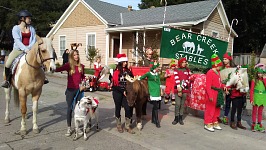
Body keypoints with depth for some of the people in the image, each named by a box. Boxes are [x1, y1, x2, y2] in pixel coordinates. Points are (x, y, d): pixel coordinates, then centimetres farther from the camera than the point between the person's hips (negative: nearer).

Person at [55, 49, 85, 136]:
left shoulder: (81, 66, 5)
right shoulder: (68, 65, -5)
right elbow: (57, 70, -16)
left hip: (79, 90, 3)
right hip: (70, 90, -3)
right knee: (70, 108, 4)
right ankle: (69, 128, 14)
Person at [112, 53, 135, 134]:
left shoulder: (128, 71, 5)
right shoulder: (116, 71, -10)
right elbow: (115, 83, -14)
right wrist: (123, 91, -16)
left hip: (126, 92, 4)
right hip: (117, 92, -4)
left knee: (128, 108, 0)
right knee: (118, 108, 9)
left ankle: (127, 126, 11)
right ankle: (119, 125, 24)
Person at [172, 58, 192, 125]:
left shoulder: (188, 70, 10)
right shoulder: (176, 70, 3)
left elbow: (188, 80, 2)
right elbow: (177, 80, -6)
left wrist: (182, 87, -10)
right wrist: (179, 89, -13)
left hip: (185, 90, 2)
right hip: (178, 89, -2)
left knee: (182, 104, 7)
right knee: (177, 104, -7)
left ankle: (181, 118, 15)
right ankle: (176, 118, 3)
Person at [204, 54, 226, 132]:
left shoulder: (218, 72, 11)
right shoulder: (210, 72, -17)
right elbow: (208, 85, -21)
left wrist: (223, 86, 1)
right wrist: (210, 95, -25)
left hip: (218, 93, 9)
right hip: (212, 94, -9)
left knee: (217, 109, 17)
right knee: (210, 109, -1)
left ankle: (215, 123, 29)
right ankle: (208, 124, 9)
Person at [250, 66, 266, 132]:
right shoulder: (254, 80, -4)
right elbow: (251, 90, -6)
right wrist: (251, 99, -11)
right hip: (256, 97, -3)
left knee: (260, 112, 11)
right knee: (254, 111, 4)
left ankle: (259, 125, 19)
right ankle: (253, 125, 12)